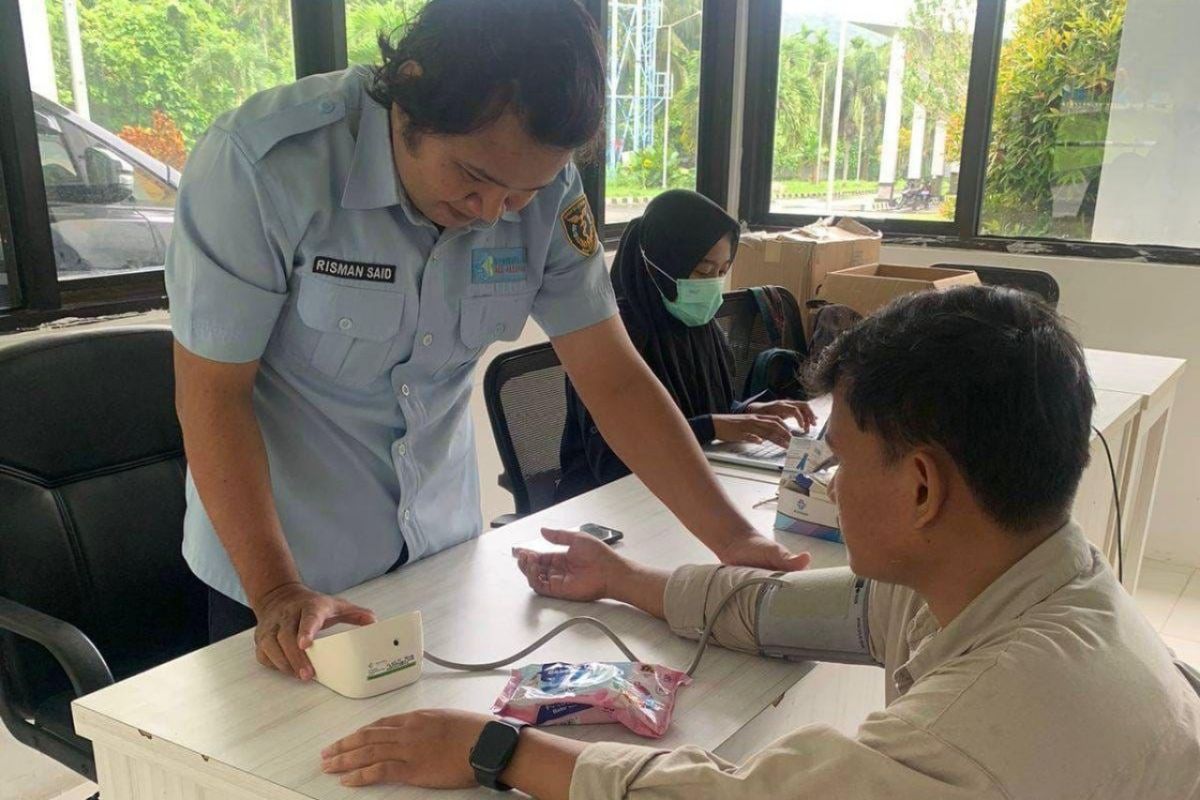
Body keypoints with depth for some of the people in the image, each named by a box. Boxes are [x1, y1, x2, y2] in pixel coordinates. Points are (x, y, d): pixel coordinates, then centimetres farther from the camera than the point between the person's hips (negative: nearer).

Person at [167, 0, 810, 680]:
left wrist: (732, 538, -16)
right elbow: (212, 392, -19)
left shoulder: (547, 189, -12)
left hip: (443, 546, 4)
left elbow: (613, 376, -10)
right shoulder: (266, 164, -24)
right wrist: (276, 592, -24)